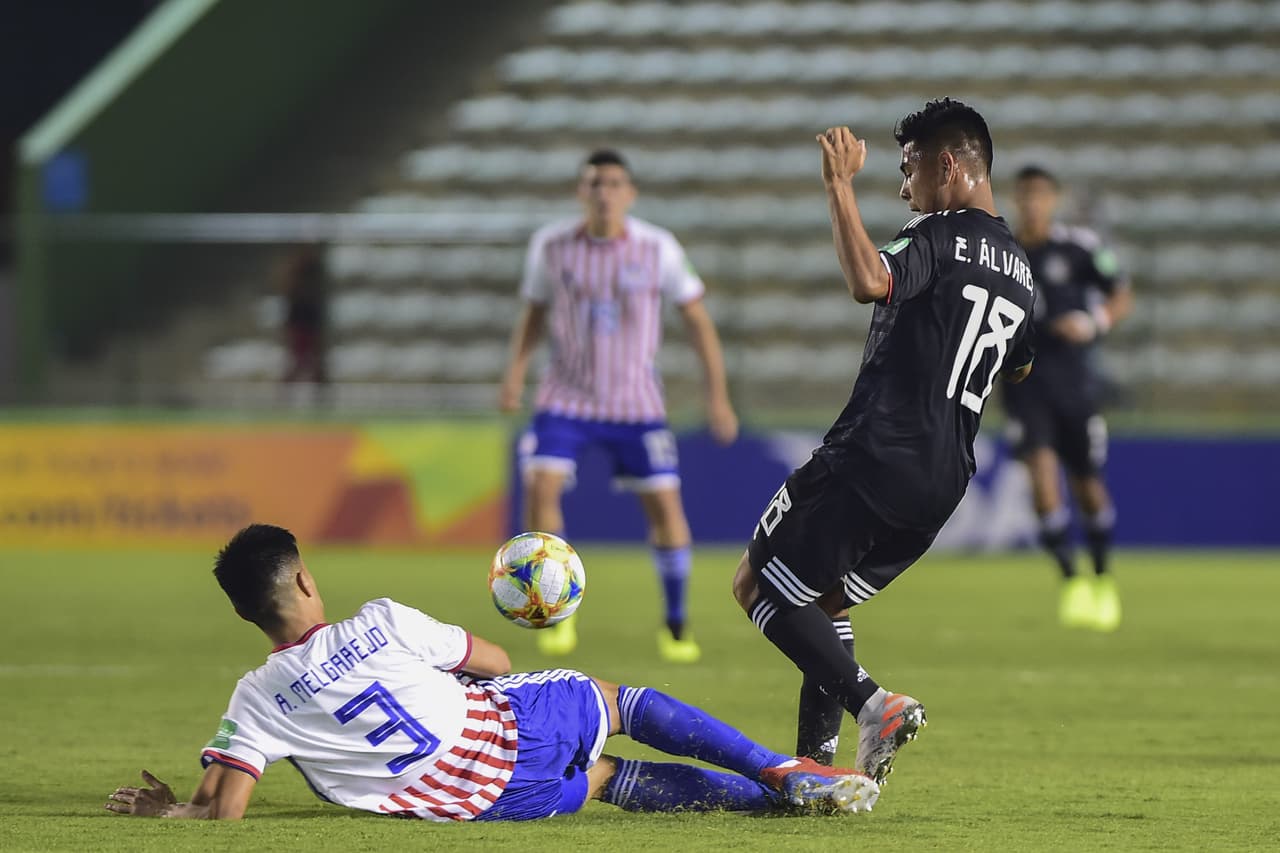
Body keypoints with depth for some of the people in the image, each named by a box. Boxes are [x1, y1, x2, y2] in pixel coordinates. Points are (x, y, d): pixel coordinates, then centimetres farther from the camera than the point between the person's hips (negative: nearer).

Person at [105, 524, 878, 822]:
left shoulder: (257, 702, -6)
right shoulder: (381, 625, -8)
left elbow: (226, 808, -14)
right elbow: (495, 661, 4)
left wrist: (170, 808, 5)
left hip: (472, 801, 2)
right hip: (510, 727, -2)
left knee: (611, 780, 24)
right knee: (621, 700, 25)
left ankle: (771, 793, 14)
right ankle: (786, 773, 17)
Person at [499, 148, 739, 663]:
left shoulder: (657, 249, -7)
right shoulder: (551, 246, -4)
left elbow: (695, 317, 2)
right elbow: (534, 311, 11)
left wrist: (717, 395, 0)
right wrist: (516, 369, -4)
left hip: (636, 403, 0)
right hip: (566, 400, 0)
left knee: (664, 504, -6)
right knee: (540, 486, -18)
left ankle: (676, 624, 14)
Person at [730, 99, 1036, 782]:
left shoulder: (941, 237, -10)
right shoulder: (1019, 271, 16)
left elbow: (870, 282, -30)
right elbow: (1016, 370, 34)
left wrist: (840, 186, -21)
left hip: (874, 455, -8)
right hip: (944, 481, 8)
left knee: (757, 586, 3)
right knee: (823, 604, 23)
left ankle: (872, 703, -13)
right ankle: (815, 763, 14)